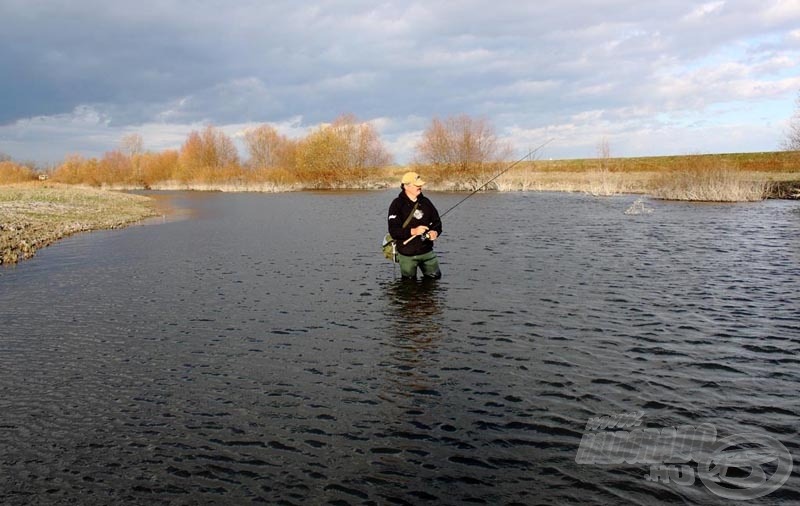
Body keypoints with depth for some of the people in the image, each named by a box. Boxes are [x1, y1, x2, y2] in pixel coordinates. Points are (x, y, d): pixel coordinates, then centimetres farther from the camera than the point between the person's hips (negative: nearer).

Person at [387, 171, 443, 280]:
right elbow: (393, 231, -17)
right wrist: (413, 231, -30)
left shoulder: (426, 202, 5)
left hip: (427, 251, 4)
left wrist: (435, 232, -13)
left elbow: (437, 222, 11)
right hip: (407, 254, -4)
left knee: (435, 277, 8)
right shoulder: (397, 204, -10)